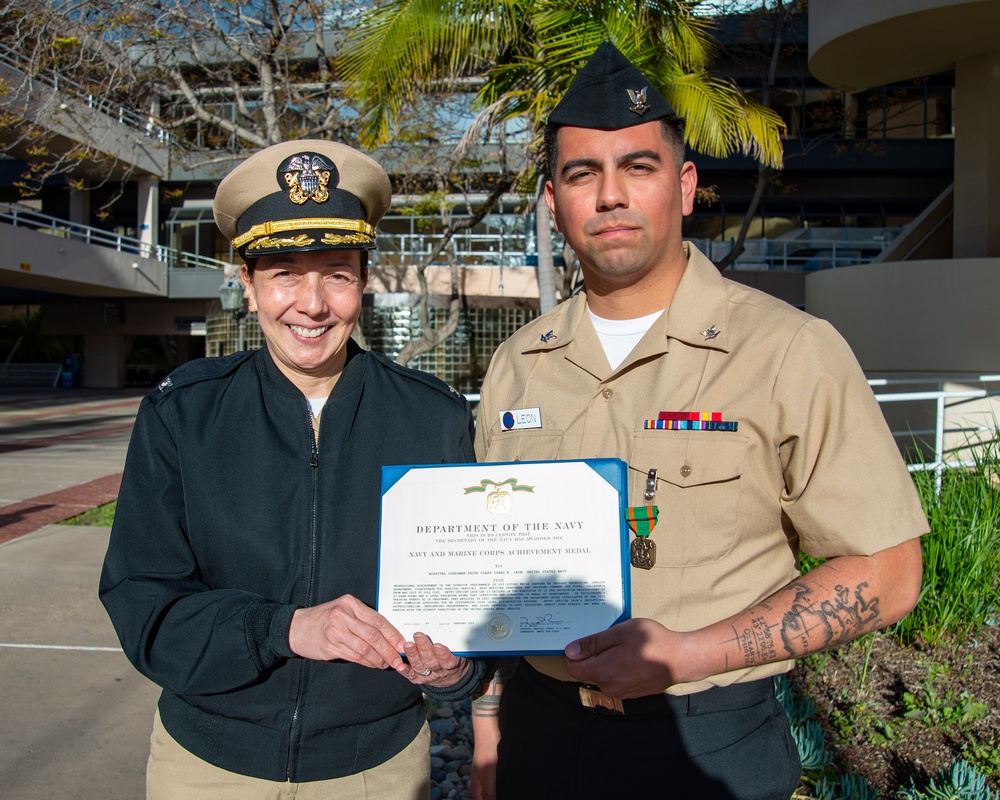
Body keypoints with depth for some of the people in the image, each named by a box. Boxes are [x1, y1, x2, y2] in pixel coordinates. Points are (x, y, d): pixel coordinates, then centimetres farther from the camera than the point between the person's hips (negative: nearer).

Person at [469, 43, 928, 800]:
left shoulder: (790, 352, -13)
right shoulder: (518, 365, 2)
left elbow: (887, 574, -11)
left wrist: (686, 654, -20)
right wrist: (490, 726, 9)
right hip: (539, 730, 4)